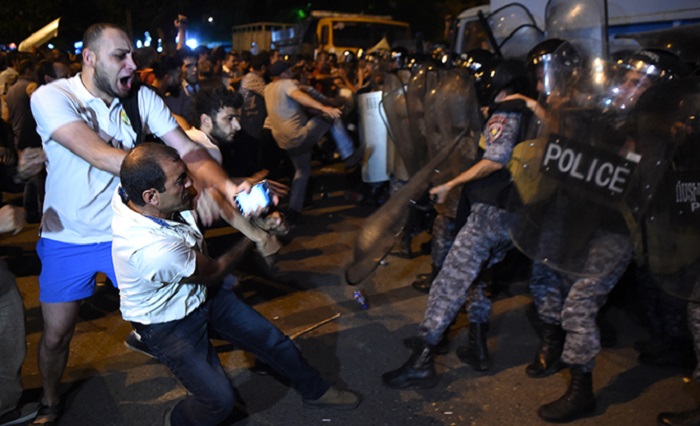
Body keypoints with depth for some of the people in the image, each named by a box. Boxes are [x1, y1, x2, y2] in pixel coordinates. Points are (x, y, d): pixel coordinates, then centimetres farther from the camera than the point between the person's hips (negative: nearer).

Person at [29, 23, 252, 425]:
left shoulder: (142, 98, -7)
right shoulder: (51, 97, -18)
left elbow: (187, 149, -15)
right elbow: (101, 155, -34)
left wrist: (227, 185, -35)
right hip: (69, 238, -1)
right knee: (56, 335, 12)